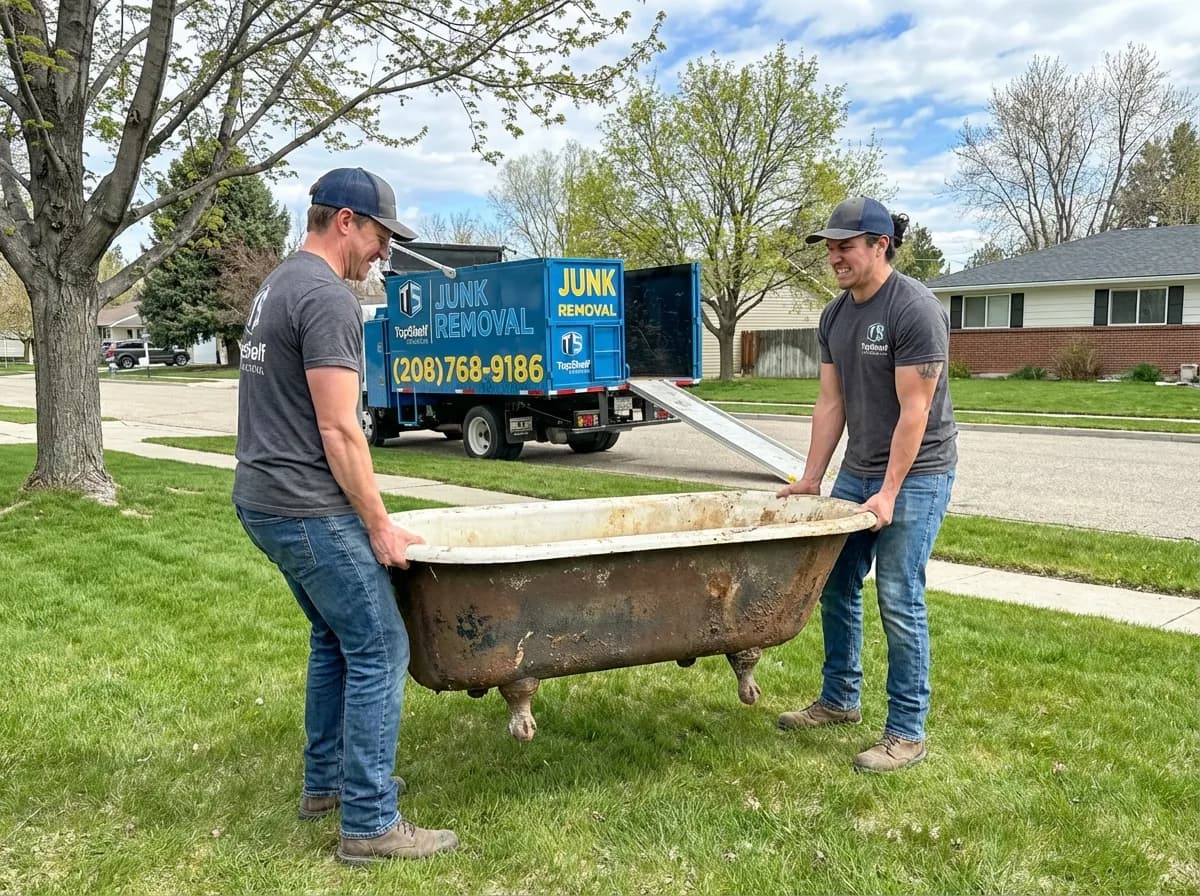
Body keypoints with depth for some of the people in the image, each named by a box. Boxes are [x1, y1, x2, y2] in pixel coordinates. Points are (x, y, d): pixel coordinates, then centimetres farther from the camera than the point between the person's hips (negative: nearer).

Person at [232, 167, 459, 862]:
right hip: (309, 510, -11)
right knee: (380, 651, -4)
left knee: (336, 638, 22)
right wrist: (380, 526, -14)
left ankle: (325, 782, 33)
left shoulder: (279, 285, 17)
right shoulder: (328, 297, -16)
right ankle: (370, 825, 3)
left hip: (262, 500, 11)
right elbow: (338, 430, -21)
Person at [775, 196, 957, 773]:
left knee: (899, 601, -6)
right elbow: (830, 402, 8)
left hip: (914, 475, -8)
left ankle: (907, 734, 8)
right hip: (857, 471, 8)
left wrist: (889, 493, -21)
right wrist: (810, 479, 7)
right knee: (836, 586, 13)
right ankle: (839, 701, 30)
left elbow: (914, 411, -20)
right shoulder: (835, 316, 6)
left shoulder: (915, 310, -18)